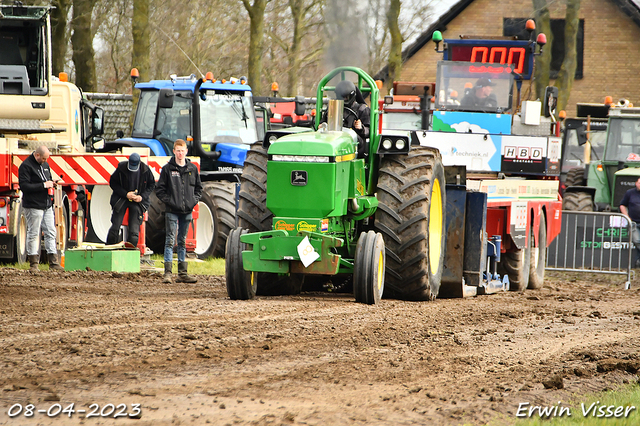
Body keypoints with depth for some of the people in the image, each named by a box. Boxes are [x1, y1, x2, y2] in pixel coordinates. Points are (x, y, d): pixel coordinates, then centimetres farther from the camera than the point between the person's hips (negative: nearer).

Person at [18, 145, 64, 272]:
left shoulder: (45, 165, 15)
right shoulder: (26, 166, -11)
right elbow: (24, 186, -19)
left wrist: (52, 183, 5)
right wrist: (44, 185, -19)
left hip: (47, 205, 8)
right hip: (33, 206, -8)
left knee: (51, 233, 4)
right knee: (33, 234, -2)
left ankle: (53, 263, 5)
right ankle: (33, 264, 3)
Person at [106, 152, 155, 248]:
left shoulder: (145, 170, -9)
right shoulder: (121, 168, -13)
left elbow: (151, 185, 5)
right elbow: (112, 183, -4)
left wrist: (142, 196, -10)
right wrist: (126, 194, -15)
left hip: (138, 201, 0)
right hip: (121, 199, 0)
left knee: (134, 231, -6)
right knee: (115, 228, -3)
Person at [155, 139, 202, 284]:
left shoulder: (193, 169, 9)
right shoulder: (167, 169, -1)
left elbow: (198, 187, 17)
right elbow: (159, 189, 1)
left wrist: (194, 200, 2)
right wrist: (168, 201, -11)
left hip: (187, 211, 4)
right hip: (172, 211, -4)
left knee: (183, 242, 10)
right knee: (170, 240, -8)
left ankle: (182, 273, 13)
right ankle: (167, 273, -11)